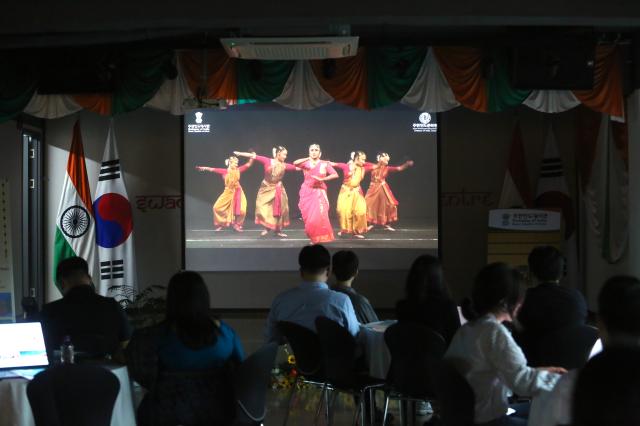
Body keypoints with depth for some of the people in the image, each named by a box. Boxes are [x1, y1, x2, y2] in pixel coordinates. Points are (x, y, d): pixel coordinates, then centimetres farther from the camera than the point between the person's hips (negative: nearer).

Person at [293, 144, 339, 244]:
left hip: (319, 192, -1)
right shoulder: (306, 163, 3)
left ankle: (319, 237, -1)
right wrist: (308, 158, -26)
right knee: (309, 216, 1)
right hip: (307, 192, 2)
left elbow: (335, 175, -8)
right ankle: (313, 237, 14)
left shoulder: (325, 164, 1)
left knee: (318, 215, -13)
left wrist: (321, 179, -17)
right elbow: (295, 163, -17)